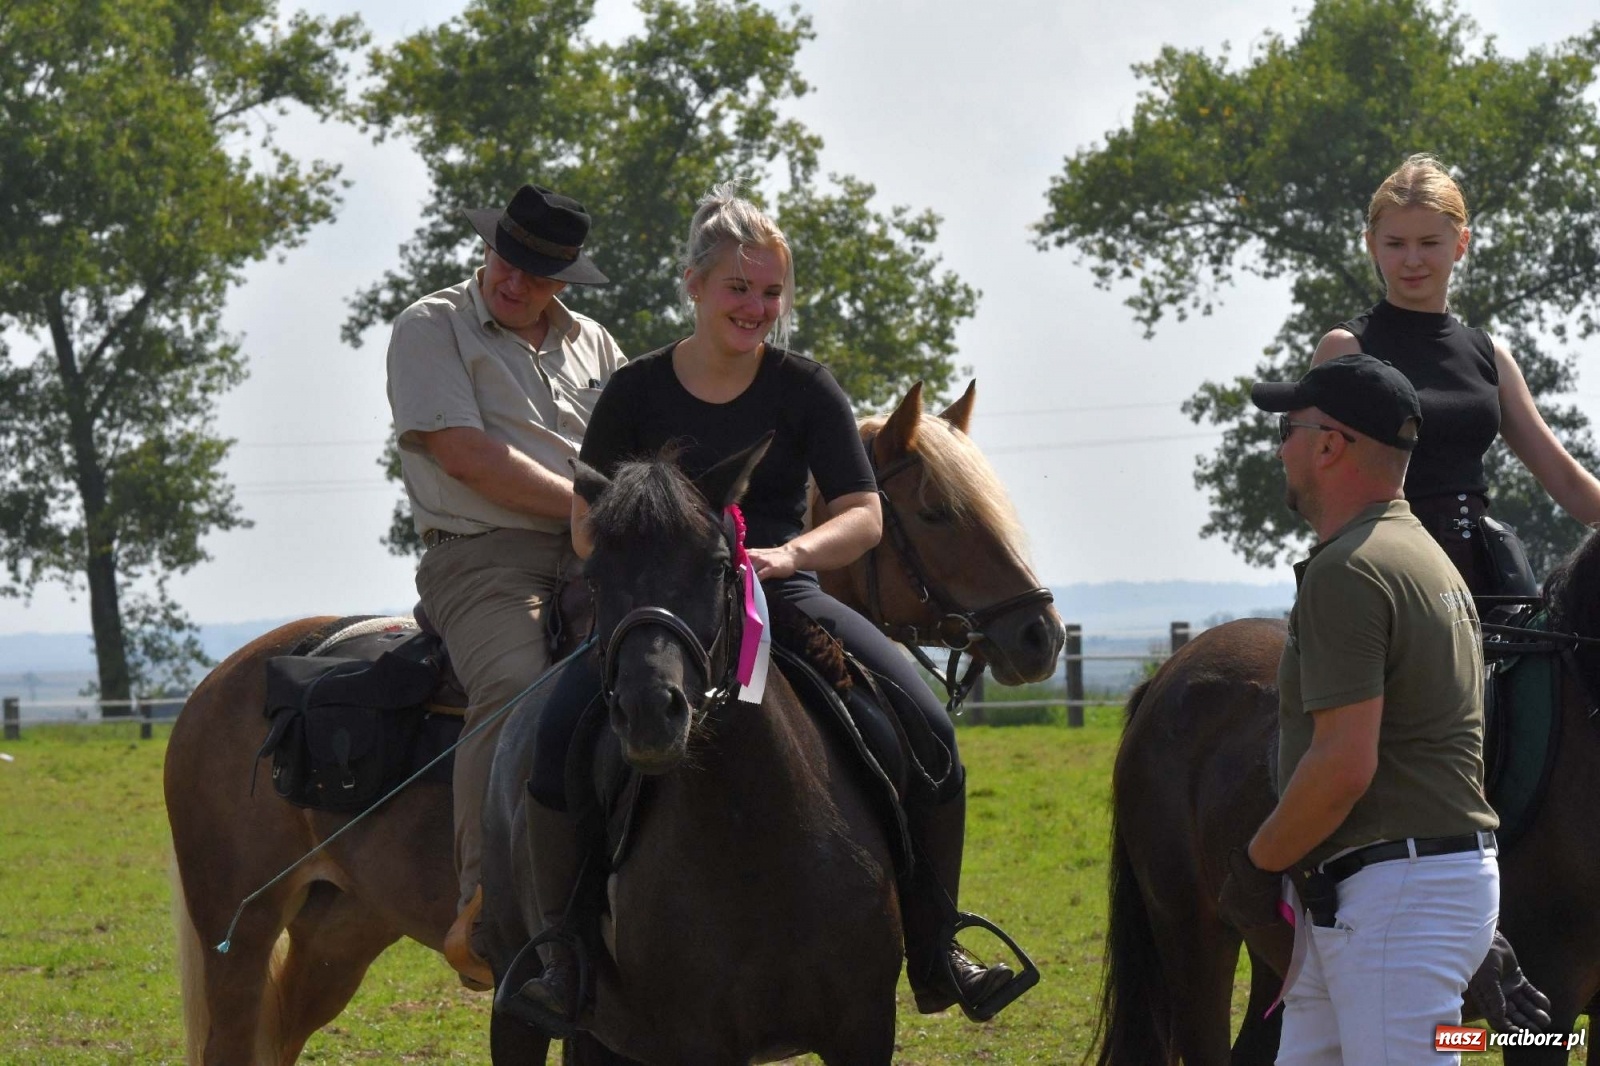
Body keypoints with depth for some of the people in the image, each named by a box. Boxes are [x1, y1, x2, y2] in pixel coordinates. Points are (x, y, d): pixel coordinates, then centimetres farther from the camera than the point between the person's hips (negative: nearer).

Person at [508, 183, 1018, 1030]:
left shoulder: (805, 389, 3)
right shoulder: (637, 392, 3)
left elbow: (864, 516, -4)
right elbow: (590, 526, 7)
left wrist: (790, 554, -25)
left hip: (785, 599, 1)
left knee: (927, 729, -20)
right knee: (558, 734, -30)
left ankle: (932, 950, -5)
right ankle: (559, 951, -14)